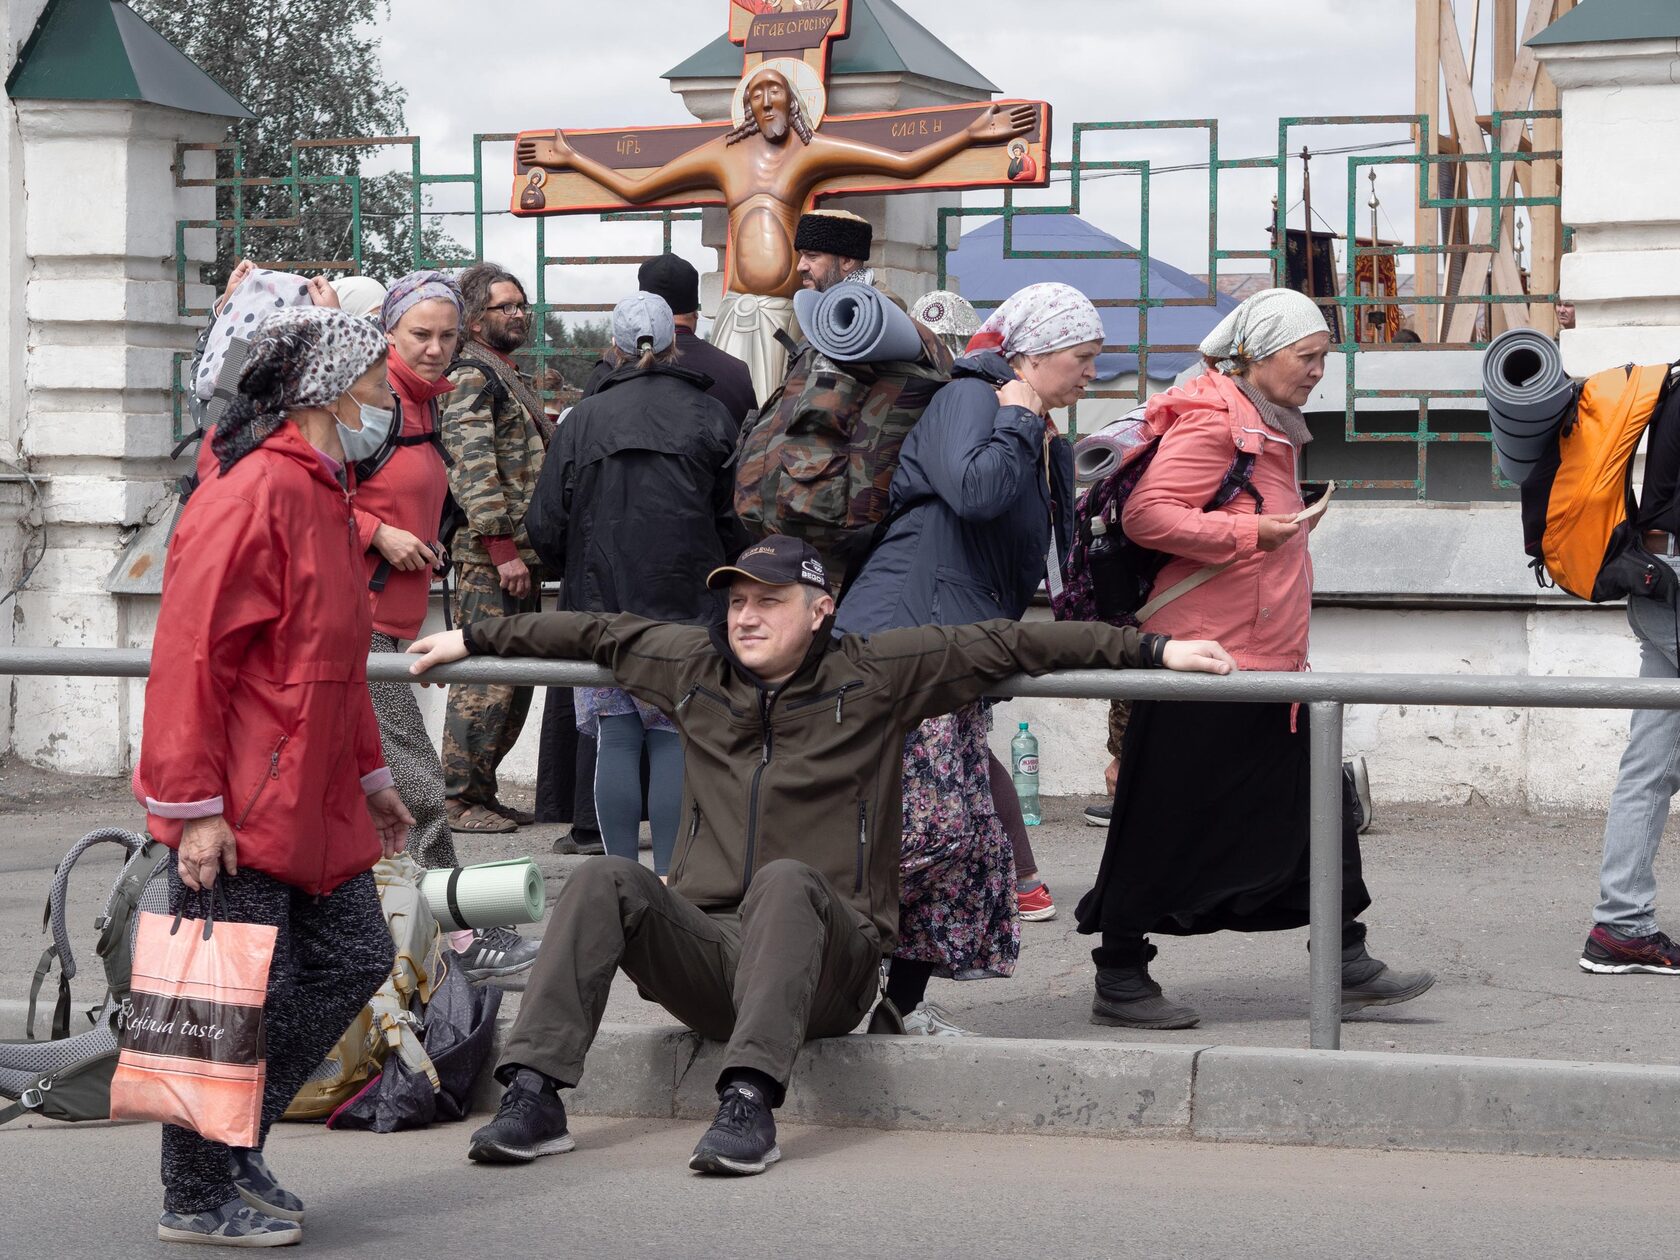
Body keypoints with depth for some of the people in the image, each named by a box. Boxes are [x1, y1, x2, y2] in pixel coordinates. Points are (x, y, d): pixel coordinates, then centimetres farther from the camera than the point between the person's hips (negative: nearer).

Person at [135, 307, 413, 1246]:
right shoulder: (250, 498, -18)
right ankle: (197, 1198, 10)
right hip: (240, 809, -10)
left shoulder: (324, 493, 15)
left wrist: (369, 772, 25)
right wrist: (194, 807, -22)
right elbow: (191, 658, -21)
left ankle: (234, 1146, 23)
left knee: (355, 959, 12)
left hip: (313, 799, 10)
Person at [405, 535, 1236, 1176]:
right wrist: (472, 640, 37)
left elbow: (1007, 644, 2)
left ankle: (750, 1102, -48)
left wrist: (1154, 651, -2)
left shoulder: (871, 677, 3)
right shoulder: (693, 667, 14)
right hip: (706, 948, 4)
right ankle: (535, 1095, -32)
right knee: (606, 881, -21)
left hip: (829, 963, -3)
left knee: (786, 881, -35)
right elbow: (596, 633, 29)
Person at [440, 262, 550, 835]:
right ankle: (464, 800, -5)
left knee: (515, 679, 12)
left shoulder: (509, 379, 23)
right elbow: (473, 467, -18)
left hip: (519, 553, 10)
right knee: (486, 676, -9)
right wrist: (503, 549, -22)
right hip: (488, 556, -10)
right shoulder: (471, 377, -9)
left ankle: (481, 791, 18)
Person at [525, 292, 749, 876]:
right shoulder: (710, 417, 1)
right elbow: (738, 521, 2)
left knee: (616, 738, 3)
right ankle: (667, 873, 1)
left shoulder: (584, 418, 1)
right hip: (688, 607, 0)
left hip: (601, 605, 0)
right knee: (674, 738, 3)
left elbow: (545, 526, 2)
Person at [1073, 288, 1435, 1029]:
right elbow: (1146, 516, -23)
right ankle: (1119, 981, 7)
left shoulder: (1270, 431, 17)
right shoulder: (1209, 424, -14)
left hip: (1269, 661, 10)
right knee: (1169, 826, -2)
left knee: (1316, 807, 10)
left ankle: (1347, 965, 16)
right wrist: (1252, 533, -22)